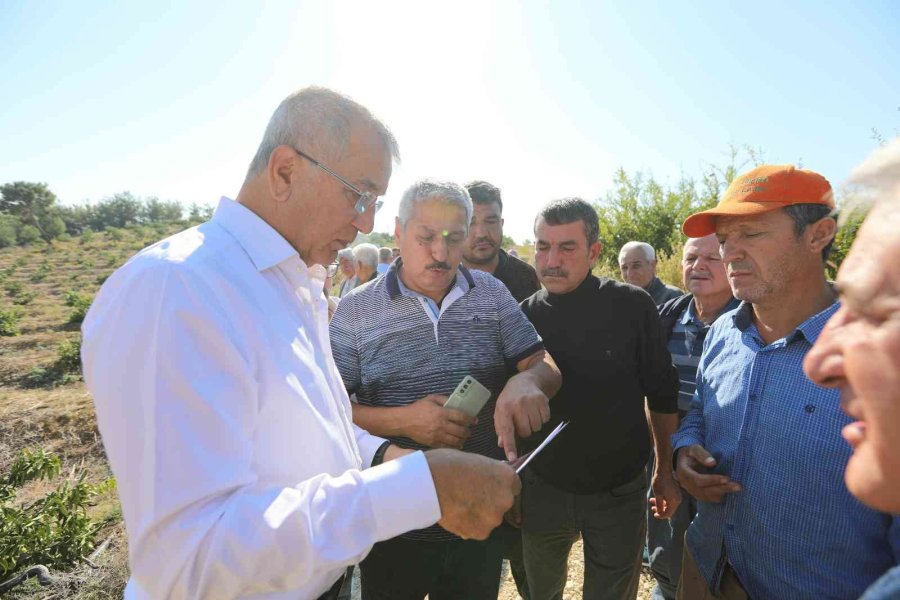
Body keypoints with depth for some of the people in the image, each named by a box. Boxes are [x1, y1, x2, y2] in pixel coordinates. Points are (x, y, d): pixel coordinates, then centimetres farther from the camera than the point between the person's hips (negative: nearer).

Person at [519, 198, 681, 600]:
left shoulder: (632, 306, -13)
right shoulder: (524, 316, -8)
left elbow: (662, 396, -4)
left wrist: (667, 470, 1)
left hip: (620, 492, -1)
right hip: (542, 489, 2)